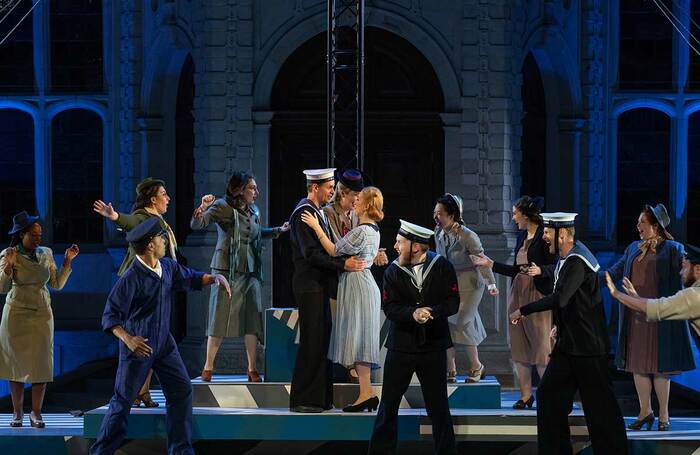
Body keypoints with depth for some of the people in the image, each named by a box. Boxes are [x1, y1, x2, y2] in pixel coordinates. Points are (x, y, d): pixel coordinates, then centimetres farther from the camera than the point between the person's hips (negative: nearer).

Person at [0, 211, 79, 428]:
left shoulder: (46, 254, 7)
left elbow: (57, 284, 10)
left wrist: (67, 261, 1)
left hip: (42, 315, 3)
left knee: (41, 365, -2)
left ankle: (36, 412, 4)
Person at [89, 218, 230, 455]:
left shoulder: (167, 266, 1)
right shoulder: (131, 279, -22)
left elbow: (189, 278, 20)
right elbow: (110, 315, -21)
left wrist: (214, 278, 2)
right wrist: (128, 339, -36)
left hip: (164, 343, 7)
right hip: (139, 345, -7)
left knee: (181, 390, 7)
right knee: (123, 399, -1)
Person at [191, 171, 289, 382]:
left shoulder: (253, 211, 12)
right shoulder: (223, 207, -7)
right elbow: (196, 225, -18)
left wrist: (278, 230, 21)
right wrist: (201, 209, -36)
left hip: (250, 272, 6)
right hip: (227, 270, -6)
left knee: (252, 320, 2)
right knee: (220, 319, -3)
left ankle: (253, 369, 7)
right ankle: (208, 367, 6)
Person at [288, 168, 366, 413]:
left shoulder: (318, 212, 18)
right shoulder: (303, 212, -13)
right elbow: (311, 254, -20)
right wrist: (343, 264, -22)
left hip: (320, 286, 10)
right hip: (309, 286, -10)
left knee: (323, 341, 10)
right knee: (312, 342, -8)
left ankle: (319, 398, 14)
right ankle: (302, 400, -5)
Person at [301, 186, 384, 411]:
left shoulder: (362, 231, -17)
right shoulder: (373, 230, 14)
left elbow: (334, 251, -14)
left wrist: (317, 227, -11)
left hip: (356, 284, -10)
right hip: (364, 281, 10)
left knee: (357, 338, -8)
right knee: (361, 339, 10)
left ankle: (366, 393, -10)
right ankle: (367, 393, 9)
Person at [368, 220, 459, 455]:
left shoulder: (442, 267, -3)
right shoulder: (393, 271, 0)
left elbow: (452, 302, -6)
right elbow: (390, 307, -8)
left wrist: (431, 312, -24)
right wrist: (413, 313, -26)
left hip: (433, 345, -1)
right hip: (401, 345, 1)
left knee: (438, 406, 7)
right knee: (388, 404, 4)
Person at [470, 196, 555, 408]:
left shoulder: (544, 236, -11)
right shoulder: (522, 236, 14)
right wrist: (490, 264, 21)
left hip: (538, 295, -9)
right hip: (518, 294, 9)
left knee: (541, 348, -7)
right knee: (519, 347, 8)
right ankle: (526, 395, 14)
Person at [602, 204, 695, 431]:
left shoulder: (672, 249, -3)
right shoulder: (634, 248, 14)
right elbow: (615, 272, 16)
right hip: (635, 315, 6)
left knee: (659, 365, -1)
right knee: (637, 363, 6)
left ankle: (663, 414, 10)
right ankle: (645, 411, 17)